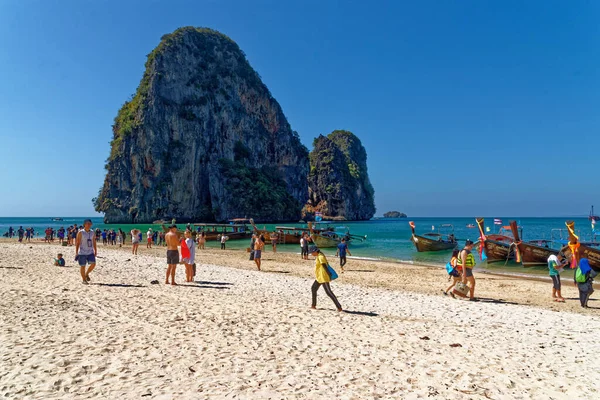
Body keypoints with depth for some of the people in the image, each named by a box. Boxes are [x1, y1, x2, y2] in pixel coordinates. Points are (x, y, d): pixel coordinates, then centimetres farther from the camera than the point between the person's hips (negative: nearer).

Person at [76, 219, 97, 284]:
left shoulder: (92, 233, 8)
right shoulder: (80, 233, -6)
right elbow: (77, 243, -7)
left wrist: (95, 251, 13)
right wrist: (76, 253, -11)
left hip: (90, 252, 4)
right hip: (82, 253, -4)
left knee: (93, 264, -8)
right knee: (82, 266, 2)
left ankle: (87, 274, 18)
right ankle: (84, 279, 15)